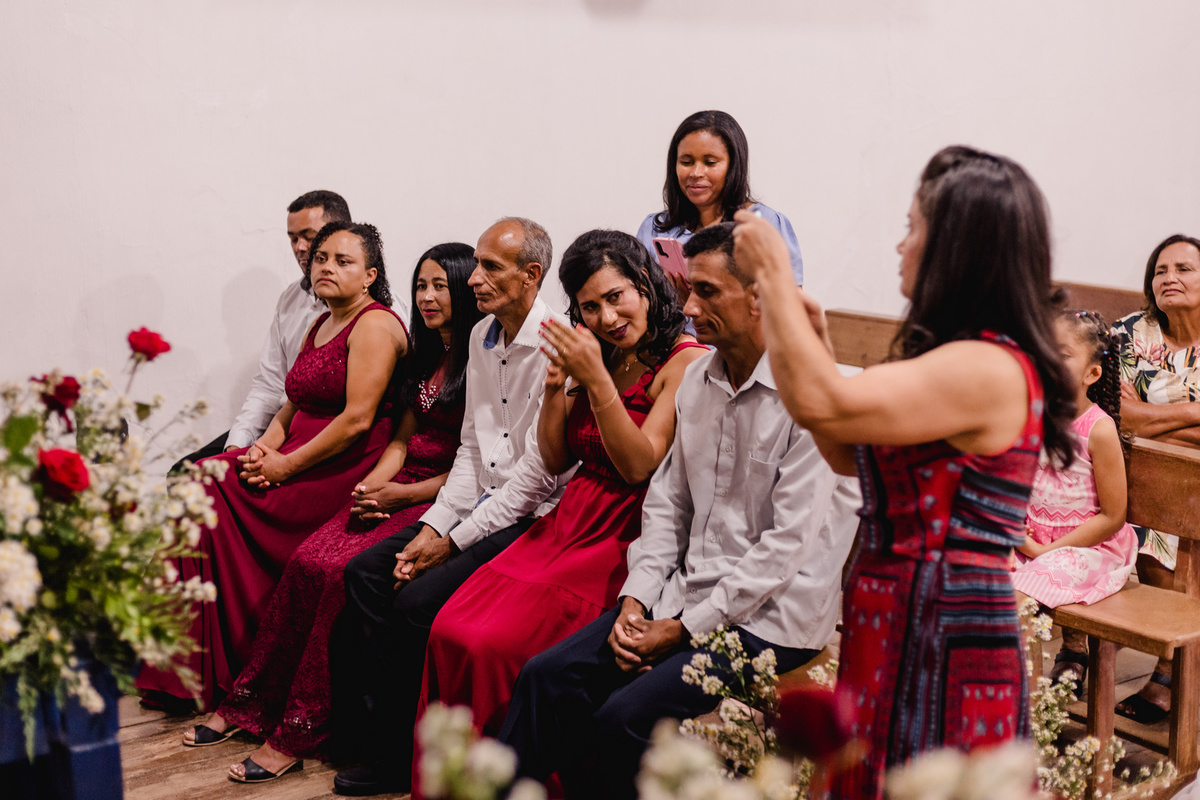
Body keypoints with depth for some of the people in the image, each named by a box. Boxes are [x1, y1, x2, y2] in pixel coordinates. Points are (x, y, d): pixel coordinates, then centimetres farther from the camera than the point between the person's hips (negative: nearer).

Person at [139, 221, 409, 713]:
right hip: (298, 463, 8)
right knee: (201, 481, -10)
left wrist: (286, 465, -14)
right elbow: (292, 405, 17)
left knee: (214, 492, -16)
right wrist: (264, 448, -3)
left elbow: (358, 419, -17)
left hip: (343, 471, -8)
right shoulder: (318, 328, 20)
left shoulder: (376, 325, -9)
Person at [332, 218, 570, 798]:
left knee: (418, 600, -22)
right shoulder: (482, 336, 11)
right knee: (364, 572, -5)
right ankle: (377, 736, 2)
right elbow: (470, 446, 14)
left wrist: (452, 542, -14)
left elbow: (536, 473, -19)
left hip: (530, 517, -9)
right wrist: (432, 526, 1)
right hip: (481, 504, 9)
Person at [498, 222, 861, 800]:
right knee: (545, 677, -6)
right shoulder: (698, 378, 8)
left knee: (626, 715, -24)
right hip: (687, 596, 8)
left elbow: (788, 546, -19)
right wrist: (635, 600, -1)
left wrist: (685, 626, -15)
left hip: (768, 619, -7)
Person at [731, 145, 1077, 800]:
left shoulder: (987, 370, -19)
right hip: (899, 634, 10)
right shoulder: (965, 362, 15)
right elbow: (851, 456, 19)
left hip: (941, 651, -10)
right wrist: (815, 339, 13)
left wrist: (773, 274, -15)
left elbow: (819, 403, -27)